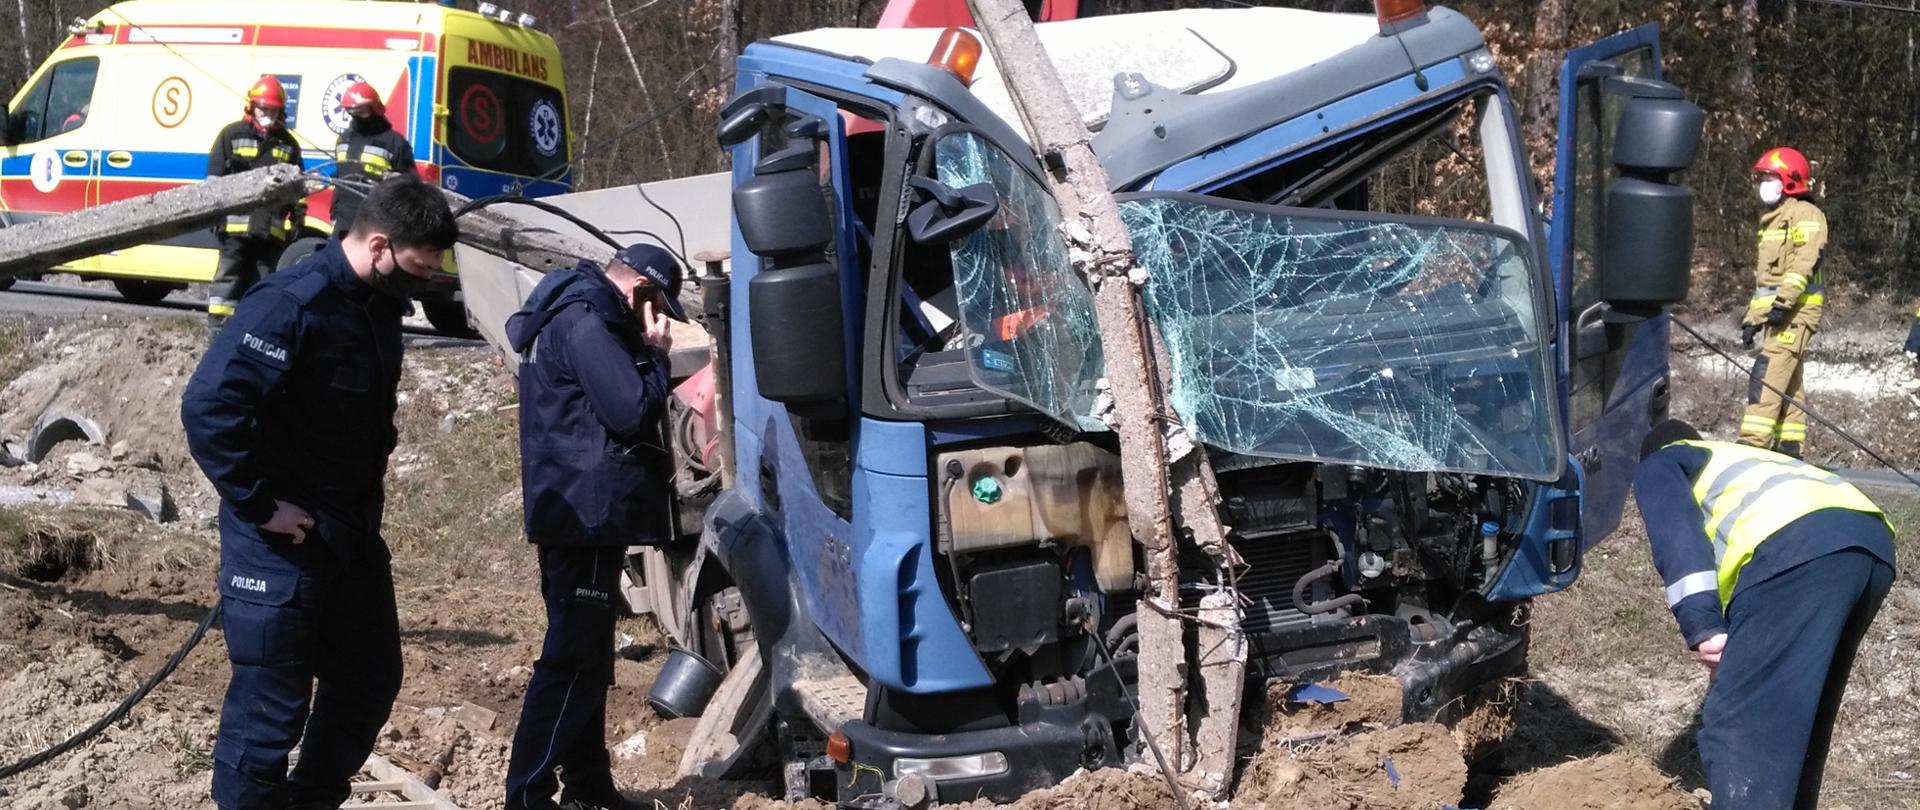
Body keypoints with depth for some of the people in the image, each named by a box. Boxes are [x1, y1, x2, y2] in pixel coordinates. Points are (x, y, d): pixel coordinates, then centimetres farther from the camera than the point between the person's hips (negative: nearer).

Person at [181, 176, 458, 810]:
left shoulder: (378, 301, 6)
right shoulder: (292, 303, -21)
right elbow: (208, 407, -28)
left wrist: (368, 485, 12)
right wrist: (260, 505, -23)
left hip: (354, 531, 9)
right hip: (283, 541, -9)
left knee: (369, 683, 16)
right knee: (272, 705, 0)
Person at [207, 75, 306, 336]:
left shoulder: (287, 143, 17)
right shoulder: (233, 135, 5)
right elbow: (214, 177, 2)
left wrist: (298, 216, 11)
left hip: (271, 227, 4)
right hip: (236, 223, -4)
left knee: (263, 280, 8)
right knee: (229, 275, -6)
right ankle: (217, 325, -5)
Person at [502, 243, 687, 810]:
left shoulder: (572, 316, 17)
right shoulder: (583, 322, -16)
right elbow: (632, 411, -20)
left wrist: (644, 352, 7)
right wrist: (657, 353, -8)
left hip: (578, 512, 11)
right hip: (586, 513, -11)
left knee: (586, 656, 16)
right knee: (571, 660, -8)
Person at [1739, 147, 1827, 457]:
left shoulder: (1805, 214, -3)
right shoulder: (1772, 221, 27)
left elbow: (1804, 263, -18)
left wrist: (1784, 302, -28)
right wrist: (1751, 318, 22)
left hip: (1796, 311, -10)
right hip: (1776, 313, 10)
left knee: (1768, 373, -20)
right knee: (1788, 382, 10)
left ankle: (1753, 444, -29)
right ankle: (1788, 447, 13)